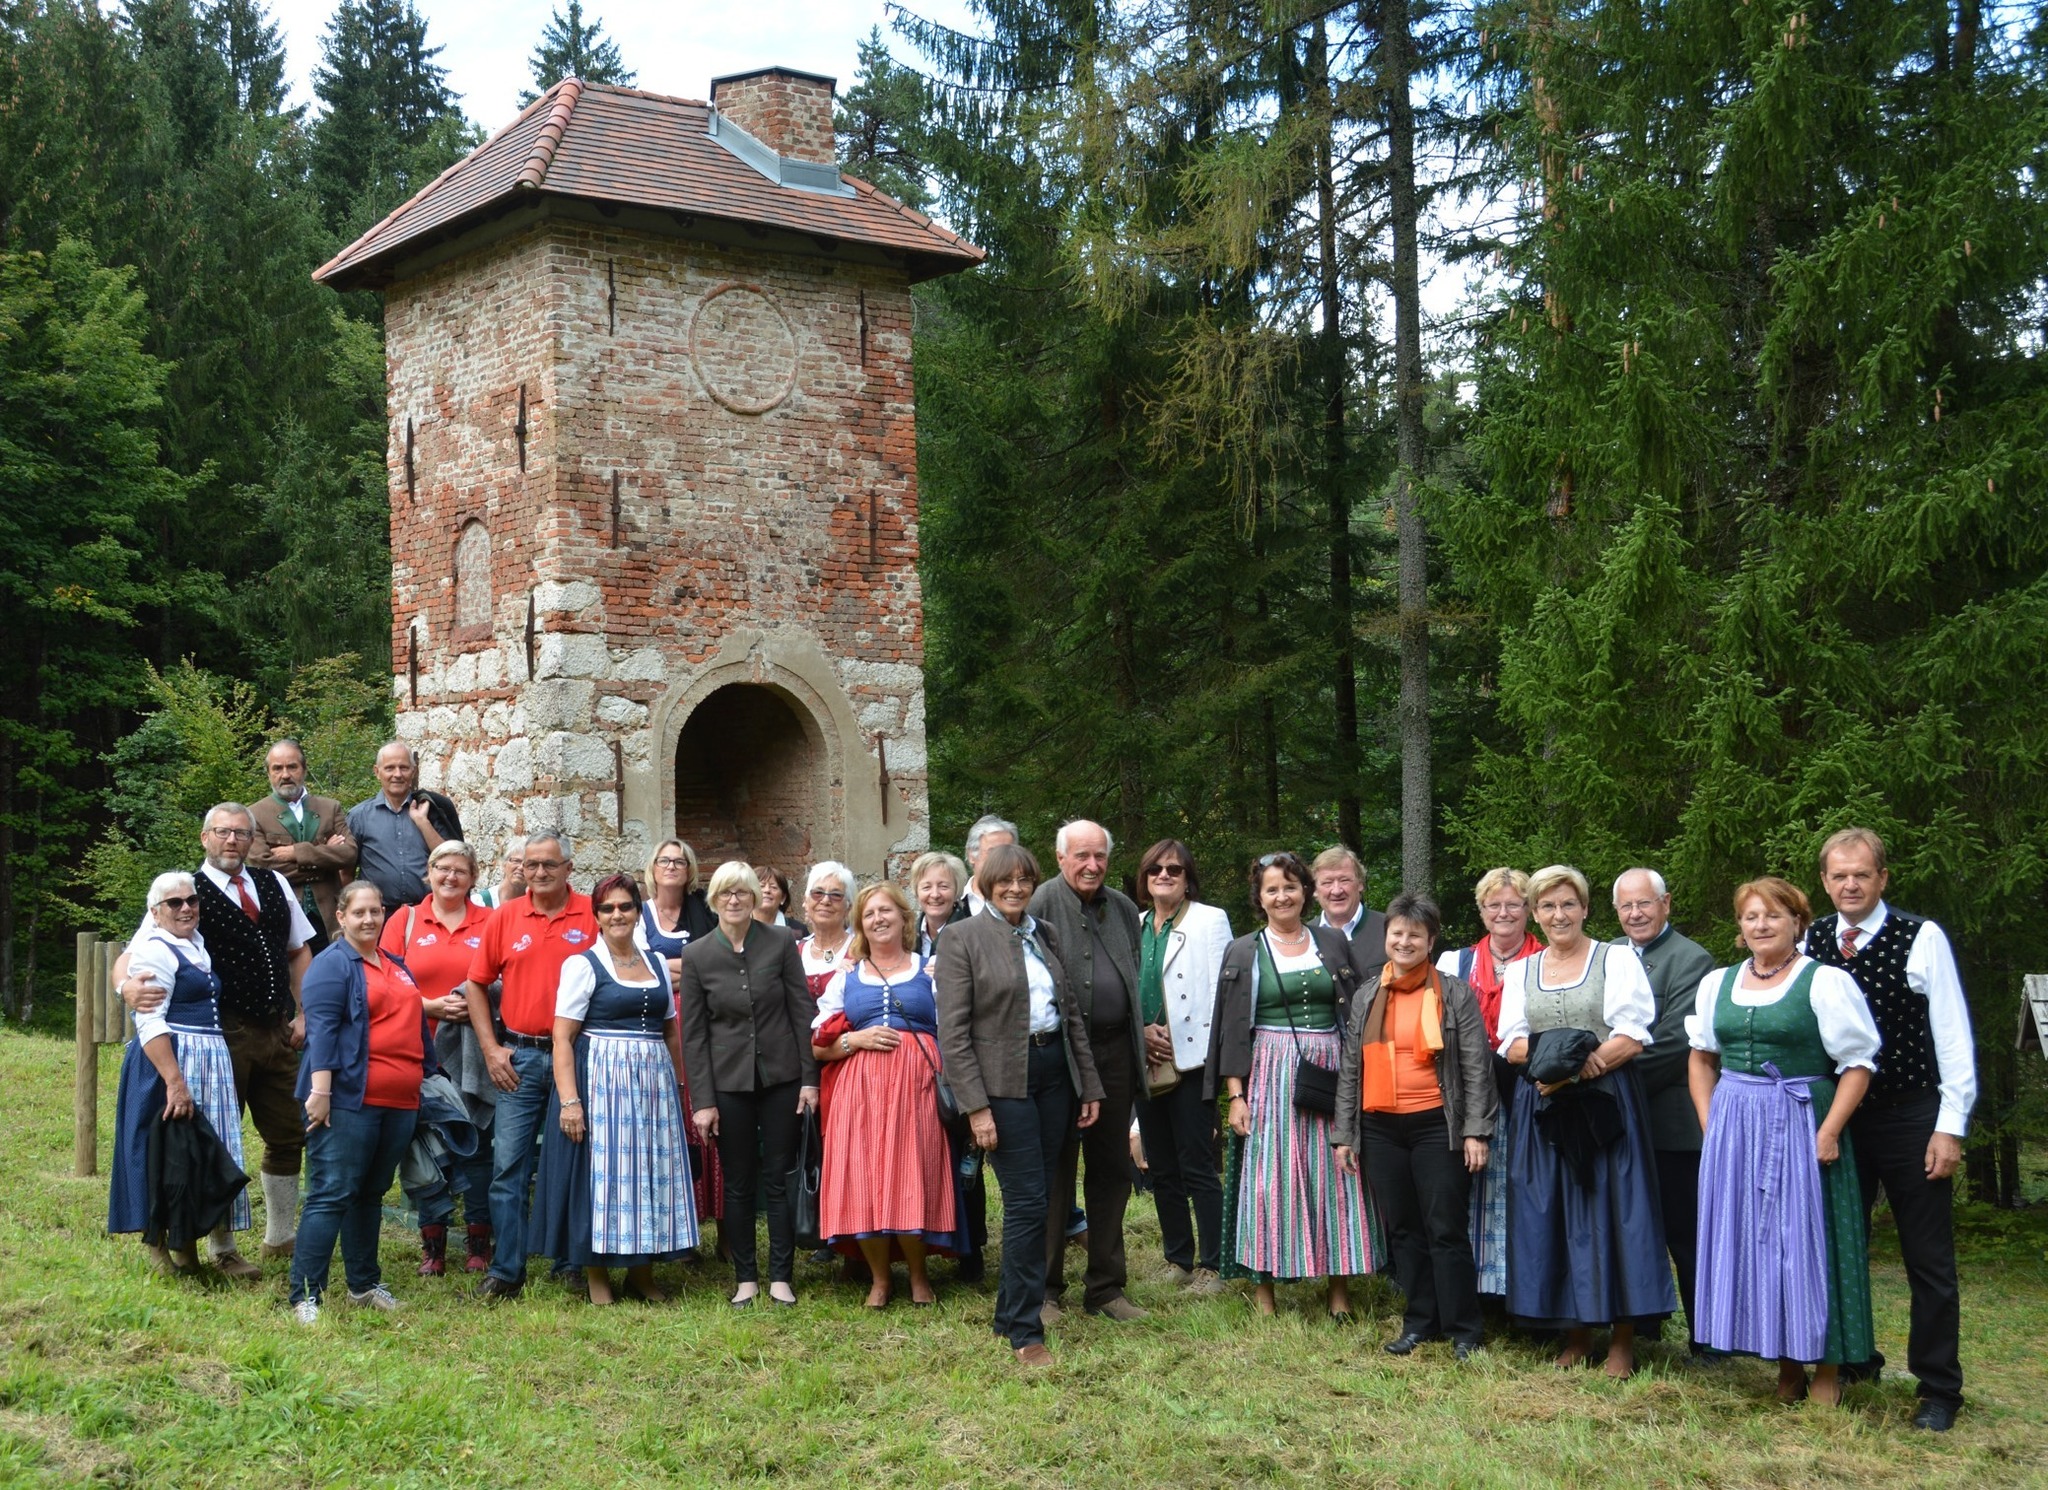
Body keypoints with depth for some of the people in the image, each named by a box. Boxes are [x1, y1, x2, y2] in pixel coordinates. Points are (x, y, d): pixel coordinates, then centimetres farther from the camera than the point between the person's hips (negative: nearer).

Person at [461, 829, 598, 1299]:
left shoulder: (592, 916, -1)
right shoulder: (505, 917, 4)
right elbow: (477, 984, 9)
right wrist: (491, 1049, 2)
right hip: (519, 1057, 1)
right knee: (508, 1166, 0)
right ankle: (505, 1271, 6)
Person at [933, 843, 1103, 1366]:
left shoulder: (1046, 935, 11)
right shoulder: (961, 939, -6)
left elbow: (1073, 1015, 15)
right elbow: (953, 1033, -10)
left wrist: (1090, 1086, 11)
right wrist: (976, 1106, -15)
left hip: (1054, 1073, 6)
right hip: (1004, 1082, -6)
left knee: (1034, 1199, 10)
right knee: (1028, 1202, -8)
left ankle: (1010, 1311, 24)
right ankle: (1025, 1332, 1)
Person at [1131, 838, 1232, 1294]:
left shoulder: (1210, 920, 0)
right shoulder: (1134, 926, 14)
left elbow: (1221, 991, -6)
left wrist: (1196, 1046, -12)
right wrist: (1142, 1032, -1)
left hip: (1191, 1061, -6)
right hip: (1146, 1063, 6)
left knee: (1197, 1168, -5)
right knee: (1162, 1170, 10)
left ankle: (1211, 1266, 1)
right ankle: (1178, 1260, 19)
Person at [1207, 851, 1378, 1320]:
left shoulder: (1333, 942, 9)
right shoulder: (1244, 952, 4)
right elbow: (1232, 1030, 1)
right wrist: (1235, 1094, -4)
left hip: (1329, 1074, 2)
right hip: (1270, 1075, -1)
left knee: (1333, 1175, 2)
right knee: (1268, 1176, -2)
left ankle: (1339, 1284, 10)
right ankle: (1264, 1286, 5)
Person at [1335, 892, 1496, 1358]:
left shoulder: (1455, 993, 0)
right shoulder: (1366, 996, 11)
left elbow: (1477, 1066, -3)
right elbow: (1349, 1069, 13)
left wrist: (1475, 1132, -10)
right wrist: (1344, 1135, 10)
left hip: (1436, 1126, -4)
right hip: (1379, 1128, 4)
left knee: (1446, 1230, -2)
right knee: (1402, 1230, 10)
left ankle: (1463, 1330, 7)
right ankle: (1420, 1321, 21)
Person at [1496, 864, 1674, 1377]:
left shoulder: (1617, 959, 1)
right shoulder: (1521, 971, 14)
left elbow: (1632, 1038, -8)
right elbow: (1512, 1046, 7)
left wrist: (1573, 1068, -18)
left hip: (1606, 1103, -4)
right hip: (1542, 1111, 4)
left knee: (1611, 1213, -4)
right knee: (1550, 1217, 3)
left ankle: (1622, 1339, 4)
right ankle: (1576, 1331, 14)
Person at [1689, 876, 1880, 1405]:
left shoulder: (1825, 982, -6)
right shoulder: (1717, 983, 11)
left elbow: (1858, 1063, -8)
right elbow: (1701, 1058, 17)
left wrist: (1830, 1131, -15)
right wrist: (1709, 1125, 6)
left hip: (1802, 1125, -5)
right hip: (1734, 1129, 5)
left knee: (1807, 1240, -1)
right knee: (1749, 1242, 7)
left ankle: (1827, 1369, 12)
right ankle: (1785, 1364, 20)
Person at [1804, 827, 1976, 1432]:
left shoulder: (1922, 939, -9)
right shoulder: (1812, 943, 2)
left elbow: (1954, 1036, -8)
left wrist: (1950, 1127, -10)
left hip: (1912, 1118, -4)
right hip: (1839, 1119, 4)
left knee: (1929, 1258, 3)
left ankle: (1938, 1390, 13)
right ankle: (1852, 1360, 31)